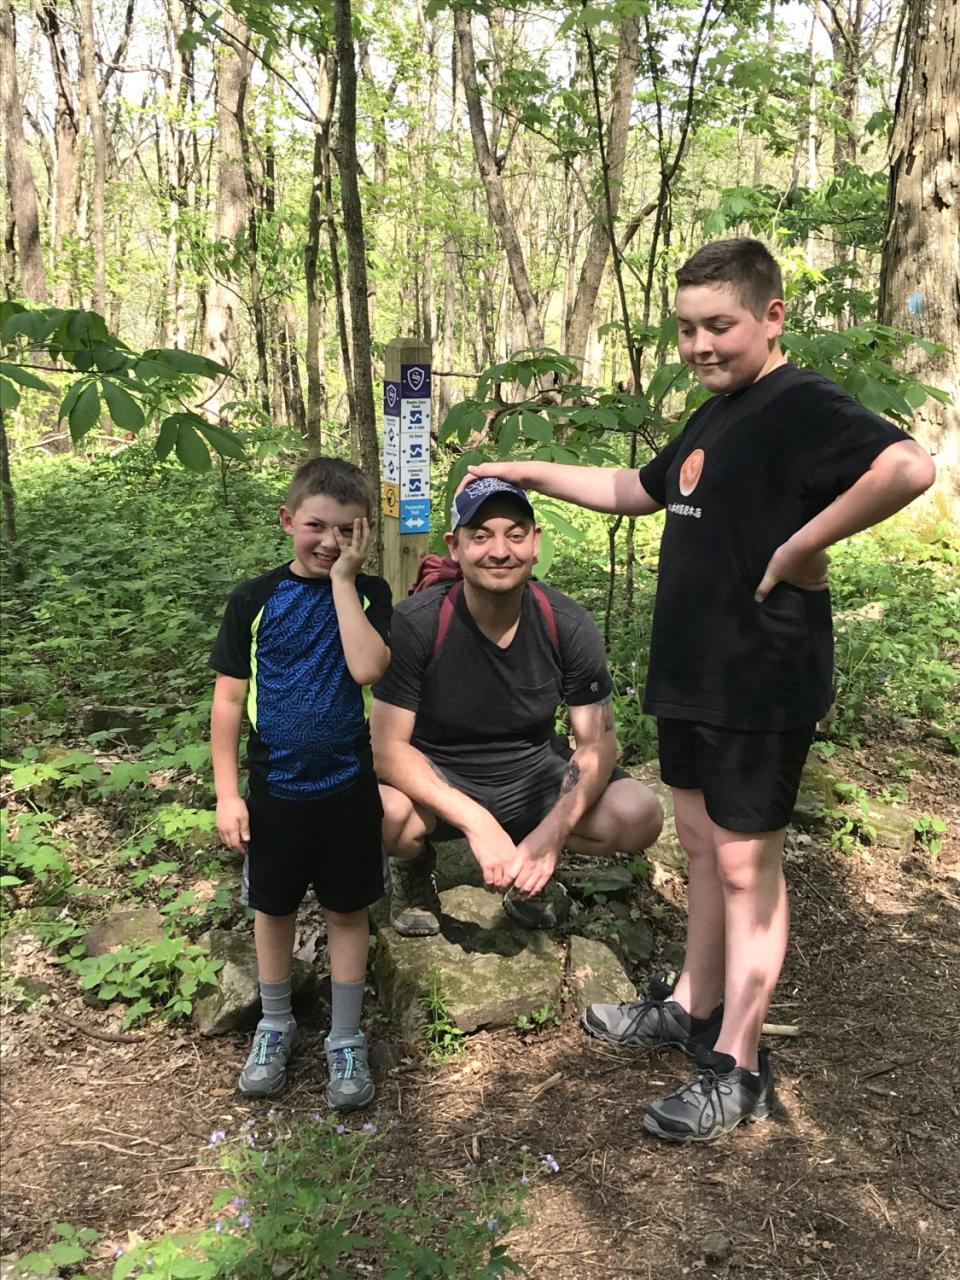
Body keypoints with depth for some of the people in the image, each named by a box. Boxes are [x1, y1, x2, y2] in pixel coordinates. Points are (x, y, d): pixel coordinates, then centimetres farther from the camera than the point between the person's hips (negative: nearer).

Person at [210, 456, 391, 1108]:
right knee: (275, 907, 16)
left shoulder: (369, 595, -5)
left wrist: (342, 579, -20)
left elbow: (367, 668, -24)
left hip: (347, 787, -1)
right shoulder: (255, 599, -4)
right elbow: (229, 699, -2)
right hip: (274, 786, 1)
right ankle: (275, 1027, 38)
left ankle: (347, 1041, 28)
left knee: (347, 911, 11)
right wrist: (227, 792, -5)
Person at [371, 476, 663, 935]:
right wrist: (477, 823, -33)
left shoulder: (568, 626, -12)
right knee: (384, 812, -37)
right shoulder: (414, 624, -19)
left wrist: (551, 832, -28)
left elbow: (598, 742, -10)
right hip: (434, 780, -2)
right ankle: (413, 864, 4)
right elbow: (388, 747, -21)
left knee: (639, 815, -21)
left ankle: (529, 866, 11)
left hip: (531, 776, 3)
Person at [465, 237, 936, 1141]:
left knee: (746, 864, 1)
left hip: (760, 685, -9)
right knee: (703, 847, 18)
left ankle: (736, 1070, 15)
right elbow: (636, 490, 27)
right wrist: (531, 473, 22)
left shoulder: (803, 408, -16)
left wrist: (799, 548, -27)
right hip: (691, 676, 9)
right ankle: (693, 1007, 35)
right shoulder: (714, 418, 13)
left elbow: (908, 466, -35)